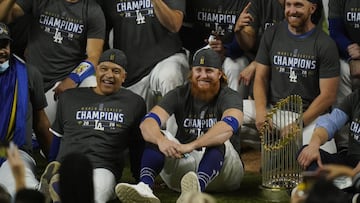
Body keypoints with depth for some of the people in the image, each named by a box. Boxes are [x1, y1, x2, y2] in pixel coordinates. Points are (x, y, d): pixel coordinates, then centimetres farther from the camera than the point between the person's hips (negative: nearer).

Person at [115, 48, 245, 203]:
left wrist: (191, 146, -45)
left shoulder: (230, 97, -5)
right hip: (184, 162, 3)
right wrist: (161, 141, -38)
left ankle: (197, 188, -64)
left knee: (218, 141, -33)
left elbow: (229, 125, -30)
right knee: (156, 135, -19)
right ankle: (144, 186, -47)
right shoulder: (179, 95, 4)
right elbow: (148, 122, -13)